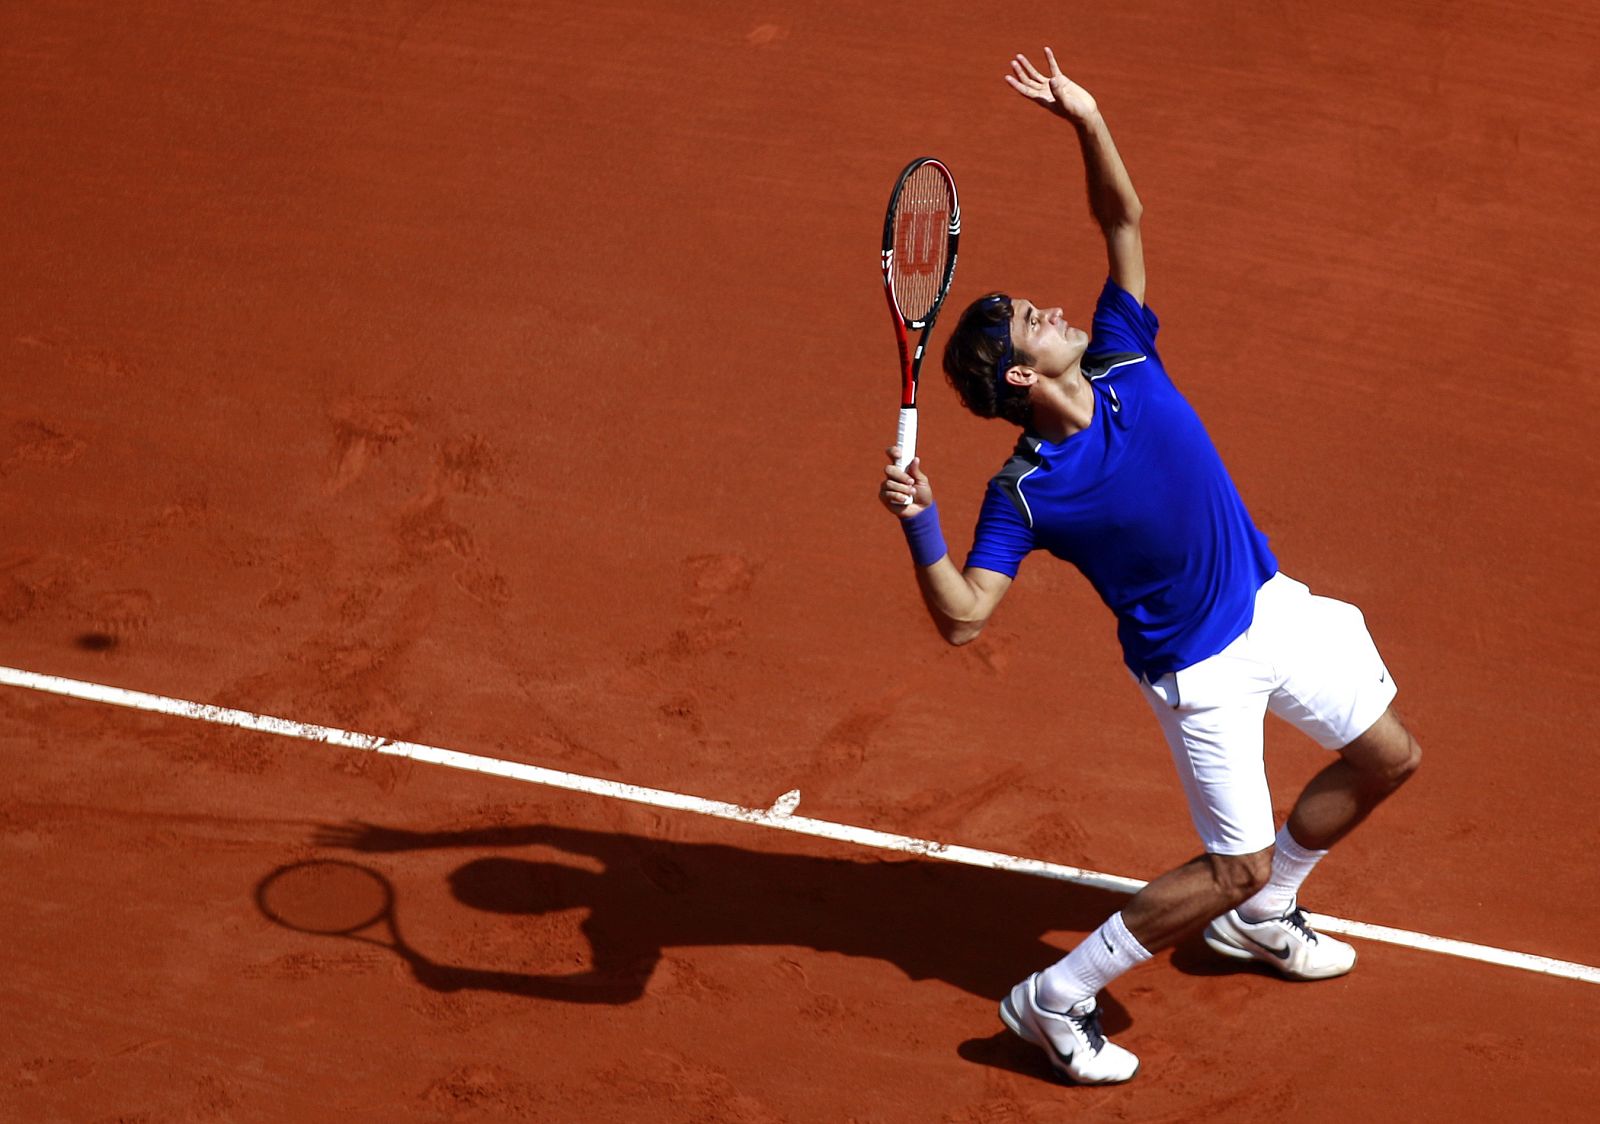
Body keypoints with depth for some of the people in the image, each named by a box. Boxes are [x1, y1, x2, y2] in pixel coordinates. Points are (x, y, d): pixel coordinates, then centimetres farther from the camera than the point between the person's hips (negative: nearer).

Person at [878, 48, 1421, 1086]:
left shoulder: (1124, 357, -9)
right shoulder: (1025, 492, -24)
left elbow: (1123, 217, -5)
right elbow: (963, 616, -29)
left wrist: (1086, 120, -20)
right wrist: (920, 528, -45)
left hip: (1272, 604, 7)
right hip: (1200, 669, -7)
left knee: (1386, 758, 18)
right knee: (1236, 864, -4)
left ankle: (1258, 918, 39)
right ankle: (1056, 1000, 9)